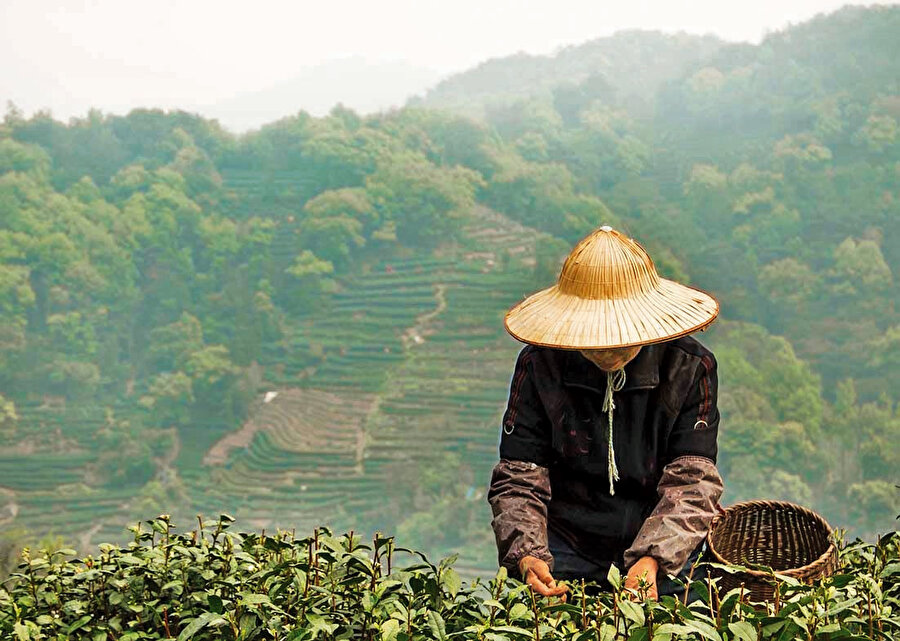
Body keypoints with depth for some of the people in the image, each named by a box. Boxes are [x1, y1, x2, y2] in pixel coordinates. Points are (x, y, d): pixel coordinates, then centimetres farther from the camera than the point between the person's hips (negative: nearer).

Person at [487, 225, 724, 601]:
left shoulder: (689, 367, -6)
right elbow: (518, 476, -5)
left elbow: (693, 480, -9)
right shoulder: (539, 364, -6)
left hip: (663, 552, 0)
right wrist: (526, 557, -22)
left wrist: (653, 559, -25)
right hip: (565, 549, 0)